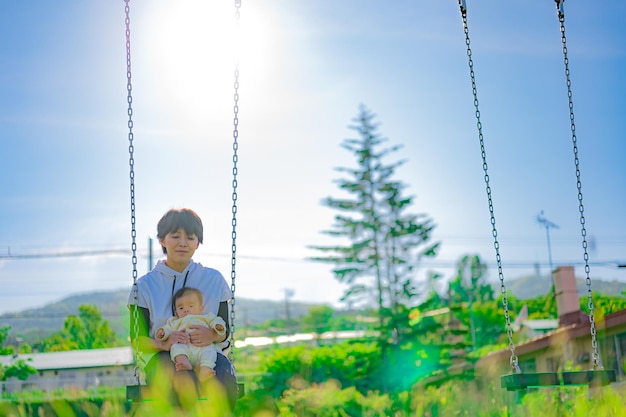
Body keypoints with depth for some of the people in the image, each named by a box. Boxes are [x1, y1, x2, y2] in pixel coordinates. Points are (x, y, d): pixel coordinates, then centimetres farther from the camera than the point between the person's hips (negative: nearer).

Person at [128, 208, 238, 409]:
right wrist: (163, 343, -18)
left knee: (225, 380, -34)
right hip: (161, 357, -1)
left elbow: (225, 330, 11)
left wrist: (213, 335, -15)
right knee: (184, 379, -38)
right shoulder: (145, 286, 7)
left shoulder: (214, 279, 11)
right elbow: (138, 339, 5)